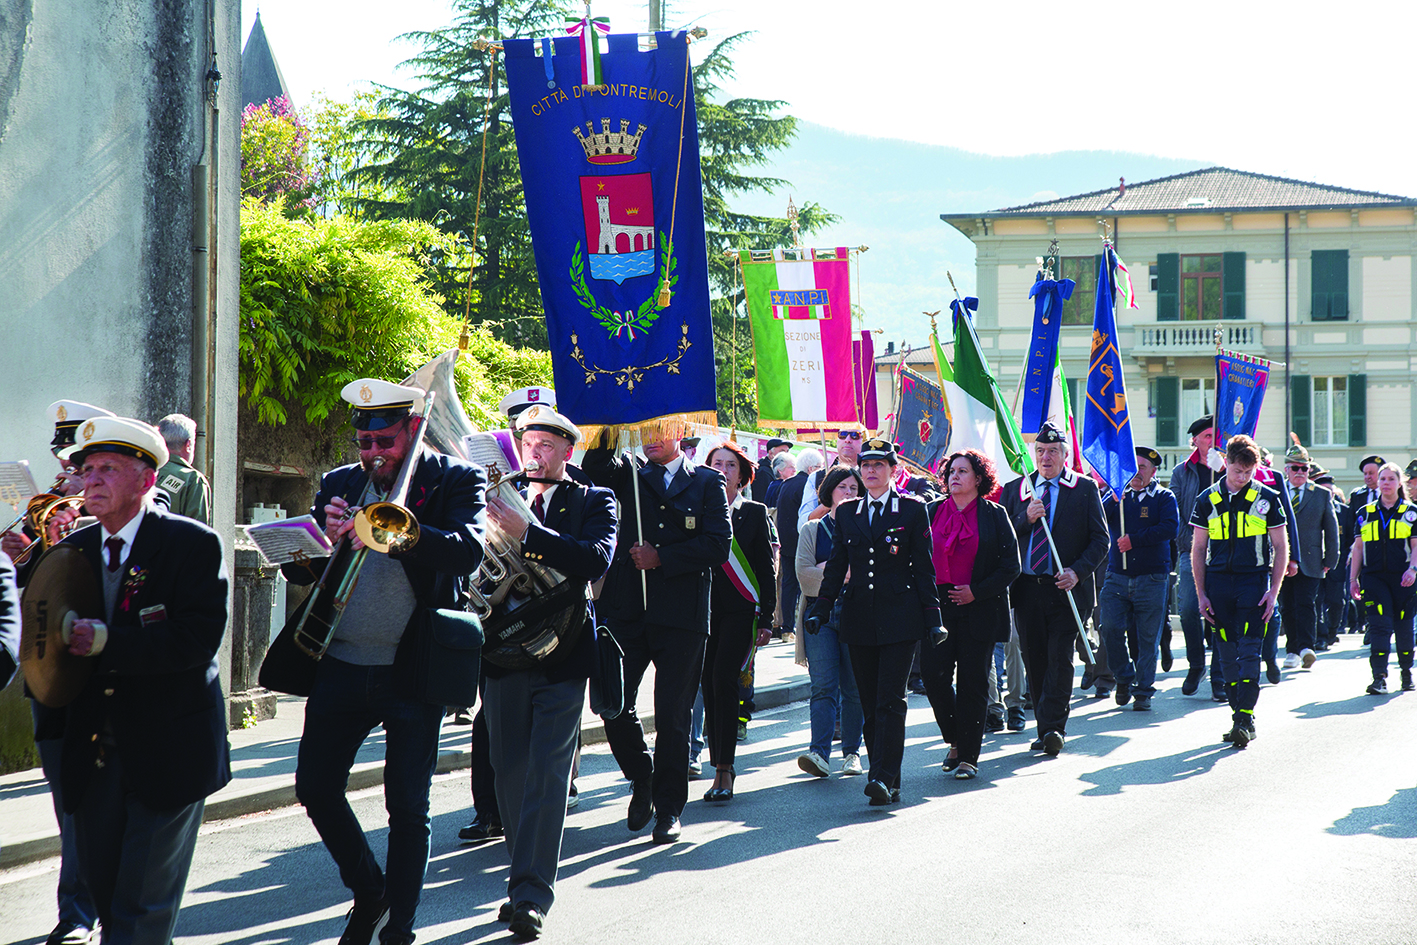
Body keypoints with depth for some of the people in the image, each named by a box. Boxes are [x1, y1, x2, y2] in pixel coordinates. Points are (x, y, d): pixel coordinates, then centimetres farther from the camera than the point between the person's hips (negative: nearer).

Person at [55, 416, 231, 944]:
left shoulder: (192, 544, -10)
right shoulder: (76, 549, 9)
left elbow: (199, 638, -20)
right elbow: (59, 632, 9)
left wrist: (107, 642, -27)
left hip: (169, 752, -6)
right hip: (94, 755, 6)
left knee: (143, 900, -3)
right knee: (101, 881, 12)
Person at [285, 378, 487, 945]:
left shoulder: (456, 481, -1)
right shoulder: (340, 484, 11)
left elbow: (468, 552, -20)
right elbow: (296, 570, 8)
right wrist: (323, 538, -15)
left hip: (413, 670, -4)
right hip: (340, 665, 4)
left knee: (408, 807, -2)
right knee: (315, 789, 5)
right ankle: (368, 891, 26)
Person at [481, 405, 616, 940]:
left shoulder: (594, 502, 3)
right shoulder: (500, 499, 13)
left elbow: (596, 560, -15)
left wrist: (526, 532, -24)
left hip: (562, 655, -4)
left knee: (547, 773, -9)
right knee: (510, 774, 8)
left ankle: (531, 894, -13)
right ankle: (525, 876, 21)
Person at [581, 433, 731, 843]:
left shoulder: (708, 482, 8)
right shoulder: (630, 474, 13)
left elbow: (718, 546, -2)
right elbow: (596, 468, -8)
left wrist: (661, 558, -7)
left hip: (681, 614, -2)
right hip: (627, 609, 2)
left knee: (673, 716, 0)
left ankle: (669, 809, 11)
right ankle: (641, 779, 23)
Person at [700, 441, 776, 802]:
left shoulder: (755, 513, 6)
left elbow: (766, 569, 5)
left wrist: (766, 618, -1)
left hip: (740, 610, -3)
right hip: (703, 608, 3)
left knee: (723, 679, -15)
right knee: (710, 685, 2)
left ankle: (724, 768, -13)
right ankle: (720, 768, 10)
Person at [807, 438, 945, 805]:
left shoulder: (913, 510, 2)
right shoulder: (847, 513, 12)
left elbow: (924, 567, 2)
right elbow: (836, 565, 14)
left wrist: (932, 616, -2)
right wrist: (821, 609, 5)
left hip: (900, 616, -4)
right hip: (860, 617, 4)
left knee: (890, 701, -11)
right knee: (870, 703, 5)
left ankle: (884, 778, -15)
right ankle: (887, 782, 10)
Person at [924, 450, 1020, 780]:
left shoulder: (994, 515, 3)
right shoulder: (932, 512, 10)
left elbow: (1010, 566, 1)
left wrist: (976, 591, -9)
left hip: (979, 611, -2)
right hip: (937, 608, 2)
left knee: (973, 682, -1)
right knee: (933, 675, -8)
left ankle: (968, 756, 7)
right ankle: (955, 740, 15)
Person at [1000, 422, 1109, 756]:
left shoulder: (1085, 489, 4)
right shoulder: (1015, 490, 12)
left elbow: (1100, 539, 2)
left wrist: (1078, 571, -12)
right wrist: (1026, 519, -9)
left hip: (1067, 589, -3)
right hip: (1027, 588, 3)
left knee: (1059, 659, -11)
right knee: (1034, 662, 6)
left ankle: (1054, 728, -12)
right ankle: (1046, 730, 14)